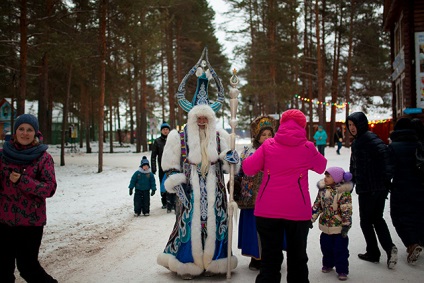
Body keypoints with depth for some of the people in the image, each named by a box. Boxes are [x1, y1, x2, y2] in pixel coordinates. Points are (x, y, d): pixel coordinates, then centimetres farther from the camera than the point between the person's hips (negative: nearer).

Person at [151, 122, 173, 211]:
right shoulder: (157, 141, 6)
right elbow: (153, 156, 7)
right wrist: (153, 168, -1)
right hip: (162, 168, 1)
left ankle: (172, 203, -1)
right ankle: (164, 202, 17)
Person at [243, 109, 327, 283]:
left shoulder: (268, 145, -2)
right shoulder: (308, 148, -1)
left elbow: (248, 168, -2)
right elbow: (321, 167, 15)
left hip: (268, 209, 1)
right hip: (297, 210, 0)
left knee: (270, 256, 10)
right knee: (297, 256, 16)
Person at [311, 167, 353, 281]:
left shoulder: (344, 192, -16)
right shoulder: (323, 190, 1)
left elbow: (347, 210, -16)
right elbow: (317, 205, 9)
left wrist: (346, 225, -18)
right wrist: (311, 219, 8)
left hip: (339, 228, -5)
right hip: (325, 226, 6)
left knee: (340, 249, 1)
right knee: (326, 247, 16)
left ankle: (342, 270, 14)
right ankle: (328, 264, 36)